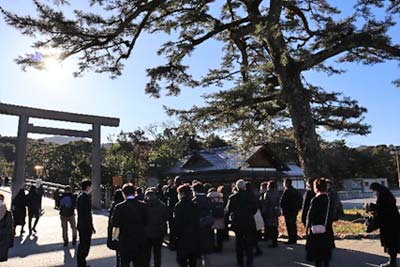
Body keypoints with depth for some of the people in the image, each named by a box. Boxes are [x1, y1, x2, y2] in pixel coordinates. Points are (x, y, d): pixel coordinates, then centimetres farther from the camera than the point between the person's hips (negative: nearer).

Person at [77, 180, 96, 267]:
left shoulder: (80, 196, 9)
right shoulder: (86, 197, -21)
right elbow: (87, 214, -23)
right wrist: (91, 227, -17)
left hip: (81, 225, 10)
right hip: (86, 226, -10)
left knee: (82, 244, 20)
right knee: (85, 246, 1)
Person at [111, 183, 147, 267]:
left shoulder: (120, 207, -13)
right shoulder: (143, 205, -5)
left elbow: (115, 225, -7)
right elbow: (146, 222, 2)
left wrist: (114, 236, 11)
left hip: (125, 239, -2)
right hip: (141, 239, 2)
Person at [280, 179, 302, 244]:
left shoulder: (287, 191, -14)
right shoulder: (296, 191, 12)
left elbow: (282, 201, -17)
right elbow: (301, 199, 18)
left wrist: (282, 209, -4)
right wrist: (298, 208, 18)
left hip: (288, 211, -9)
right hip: (295, 211, 9)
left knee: (289, 225, -3)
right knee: (294, 225, 15)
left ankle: (291, 240, -1)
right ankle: (294, 239, 22)